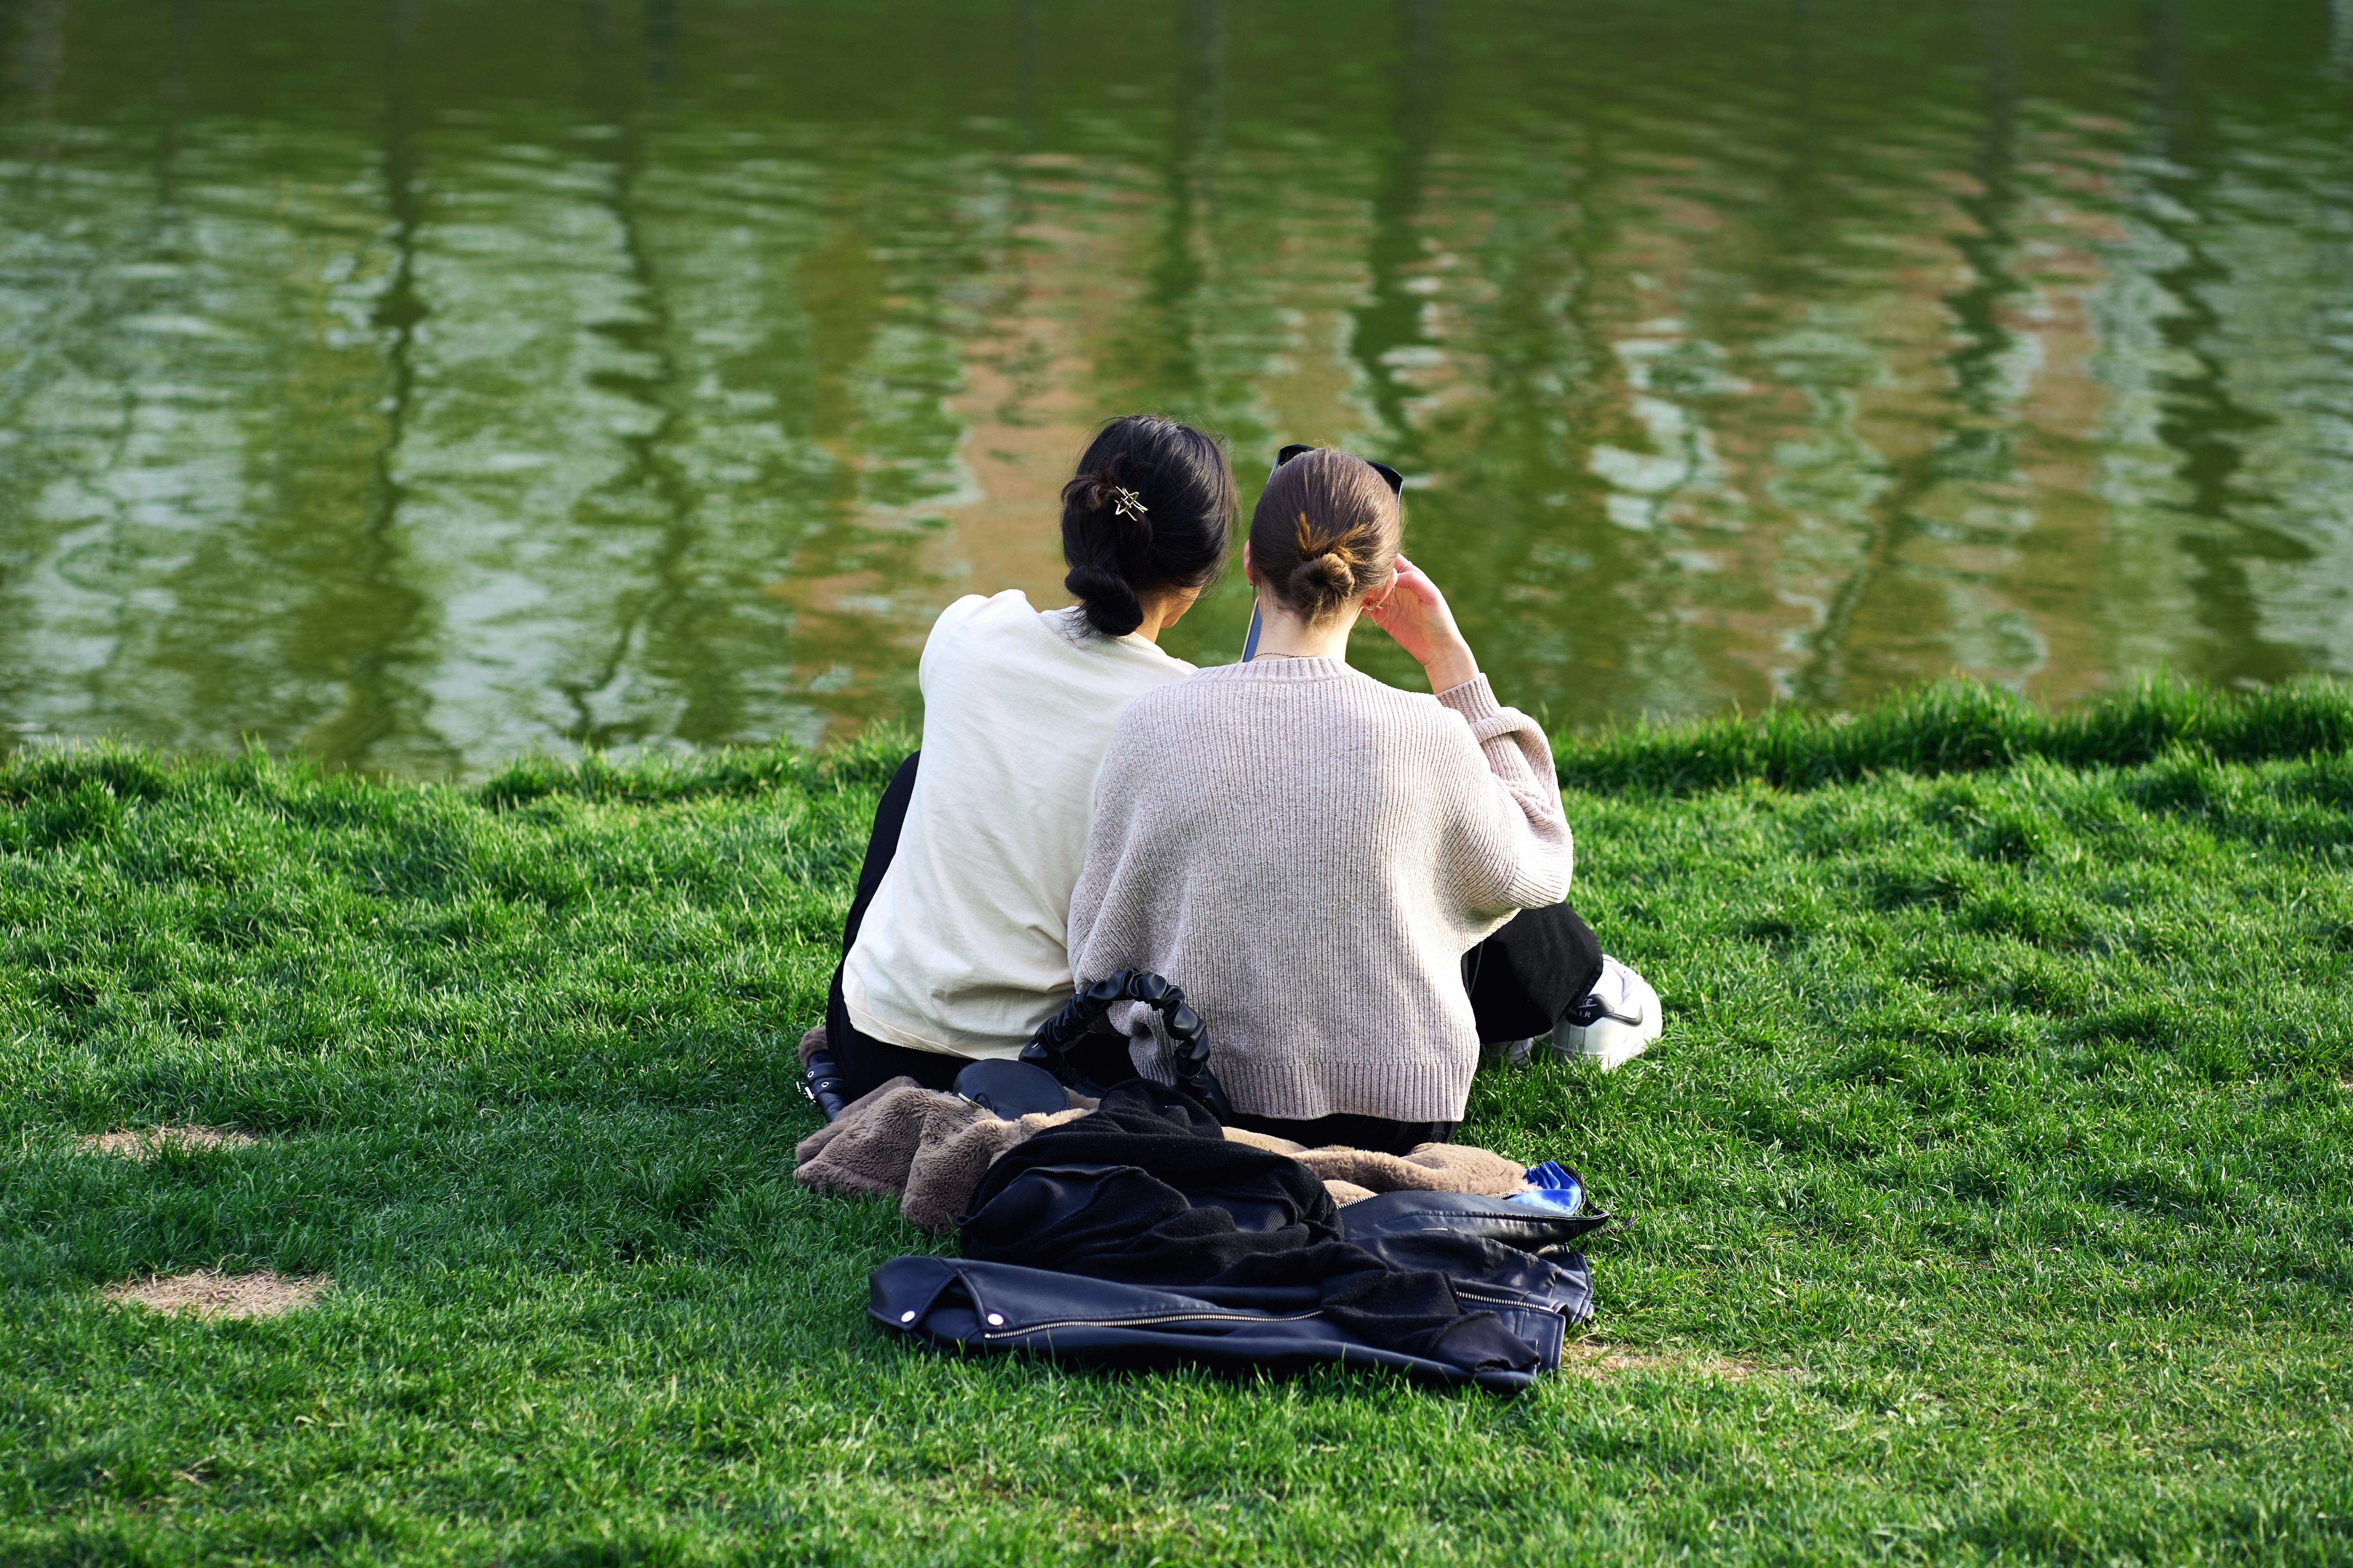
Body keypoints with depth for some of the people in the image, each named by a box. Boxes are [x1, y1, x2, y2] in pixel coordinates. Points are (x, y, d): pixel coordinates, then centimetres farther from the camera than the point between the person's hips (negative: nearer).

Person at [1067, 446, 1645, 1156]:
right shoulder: (1426, 736, -18)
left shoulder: (1153, 724, -14)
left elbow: (1101, 953, -5)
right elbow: (1533, 869, 4)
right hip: (1395, 1118, -2)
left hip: (1199, 1110, 2)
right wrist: (1451, 661, 2)